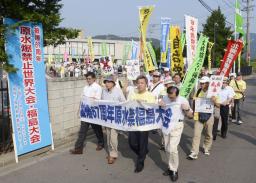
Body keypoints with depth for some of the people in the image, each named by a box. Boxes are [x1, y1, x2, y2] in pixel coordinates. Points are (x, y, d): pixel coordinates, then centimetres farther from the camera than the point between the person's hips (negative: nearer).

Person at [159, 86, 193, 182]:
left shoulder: (183, 100, -10)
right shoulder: (165, 98, -1)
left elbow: (190, 116, -3)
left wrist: (187, 109, -23)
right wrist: (159, 105, -10)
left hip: (176, 126, -4)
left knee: (172, 149, -10)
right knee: (167, 149, 11)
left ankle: (174, 170, 6)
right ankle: (171, 167, 28)